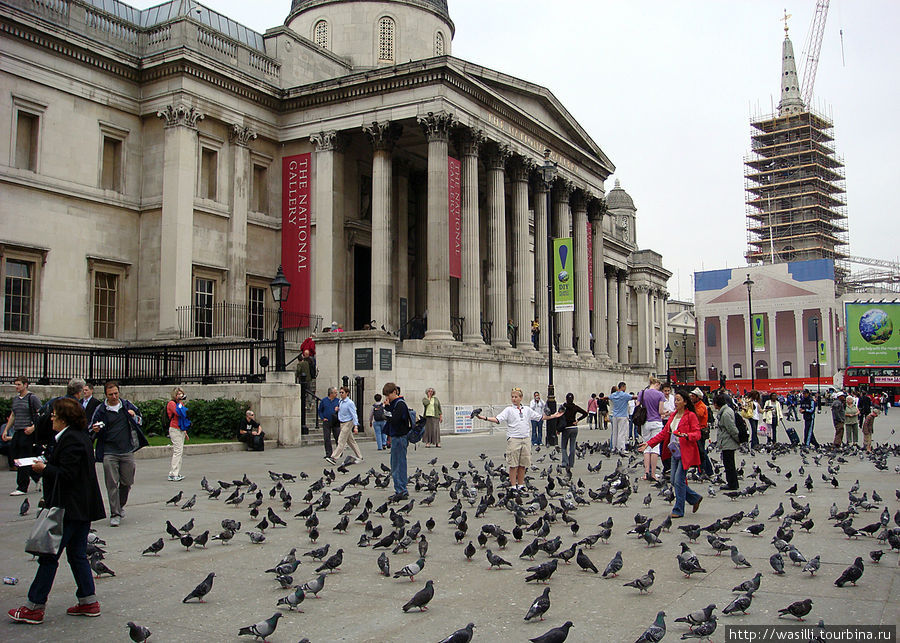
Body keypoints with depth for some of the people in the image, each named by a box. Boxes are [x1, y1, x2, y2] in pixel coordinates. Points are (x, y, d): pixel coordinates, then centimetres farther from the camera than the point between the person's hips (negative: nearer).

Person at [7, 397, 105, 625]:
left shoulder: (70, 440, -18)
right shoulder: (80, 436, 14)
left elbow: (66, 475, -22)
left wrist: (44, 468, -9)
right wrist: (46, 465, 10)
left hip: (70, 509, -10)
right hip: (82, 508, 10)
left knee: (49, 555, -2)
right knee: (77, 555, 14)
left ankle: (34, 607, 5)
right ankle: (88, 601, 18)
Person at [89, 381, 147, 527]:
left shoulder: (127, 405, 8)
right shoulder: (101, 410, 0)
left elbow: (141, 420, 21)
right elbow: (92, 429, 7)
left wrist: (134, 416, -1)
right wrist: (95, 430, -17)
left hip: (127, 451, 2)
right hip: (109, 452, -2)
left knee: (127, 482, 9)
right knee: (112, 483, -5)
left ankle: (121, 506, 33)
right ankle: (115, 514, 1)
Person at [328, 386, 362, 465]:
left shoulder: (350, 403, -14)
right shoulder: (340, 401, 10)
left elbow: (354, 415, -16)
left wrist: (356, 426, -23)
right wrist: (337, 409, 3)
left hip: (348, 423, -9)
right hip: (342, 423, 9)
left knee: (341, 441, -10)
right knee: (351, 441, 13)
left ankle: (334, 458, -13)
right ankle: (359, 457, 21)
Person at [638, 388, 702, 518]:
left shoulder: (691, 416, -7)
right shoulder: (673, 416, 14)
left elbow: (697, 433, -14)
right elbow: (664, 433, 15)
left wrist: (686, 435, -33)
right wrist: (648, 443, 8)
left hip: (685, 453, -8)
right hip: (675, 452, 8)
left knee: (679, 480, -8)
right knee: (674, 481, 8)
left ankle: (678, 510, 2)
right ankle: (695, 498, 28)